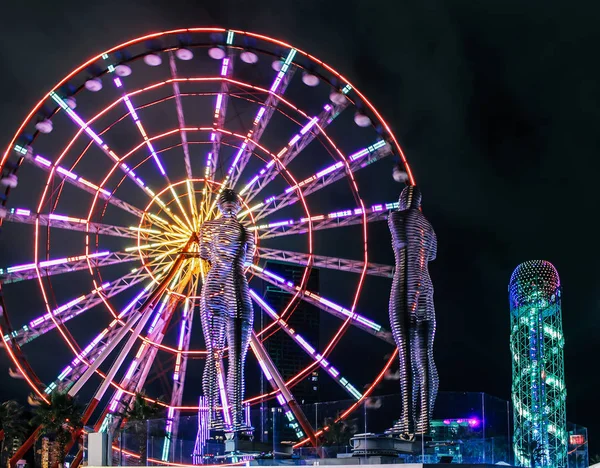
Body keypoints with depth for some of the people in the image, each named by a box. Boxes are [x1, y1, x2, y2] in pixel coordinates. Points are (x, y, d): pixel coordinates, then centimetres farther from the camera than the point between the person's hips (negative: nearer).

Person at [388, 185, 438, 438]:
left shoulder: (395, 216, 4)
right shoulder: (426, 223, 18)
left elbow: (400, 241, -8)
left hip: (400, 290, -4)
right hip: (424, 291, 4)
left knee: (405, 354, -8)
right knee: (424, 355, 0)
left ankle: (408, 419, -15)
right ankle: (423, 418, -7)